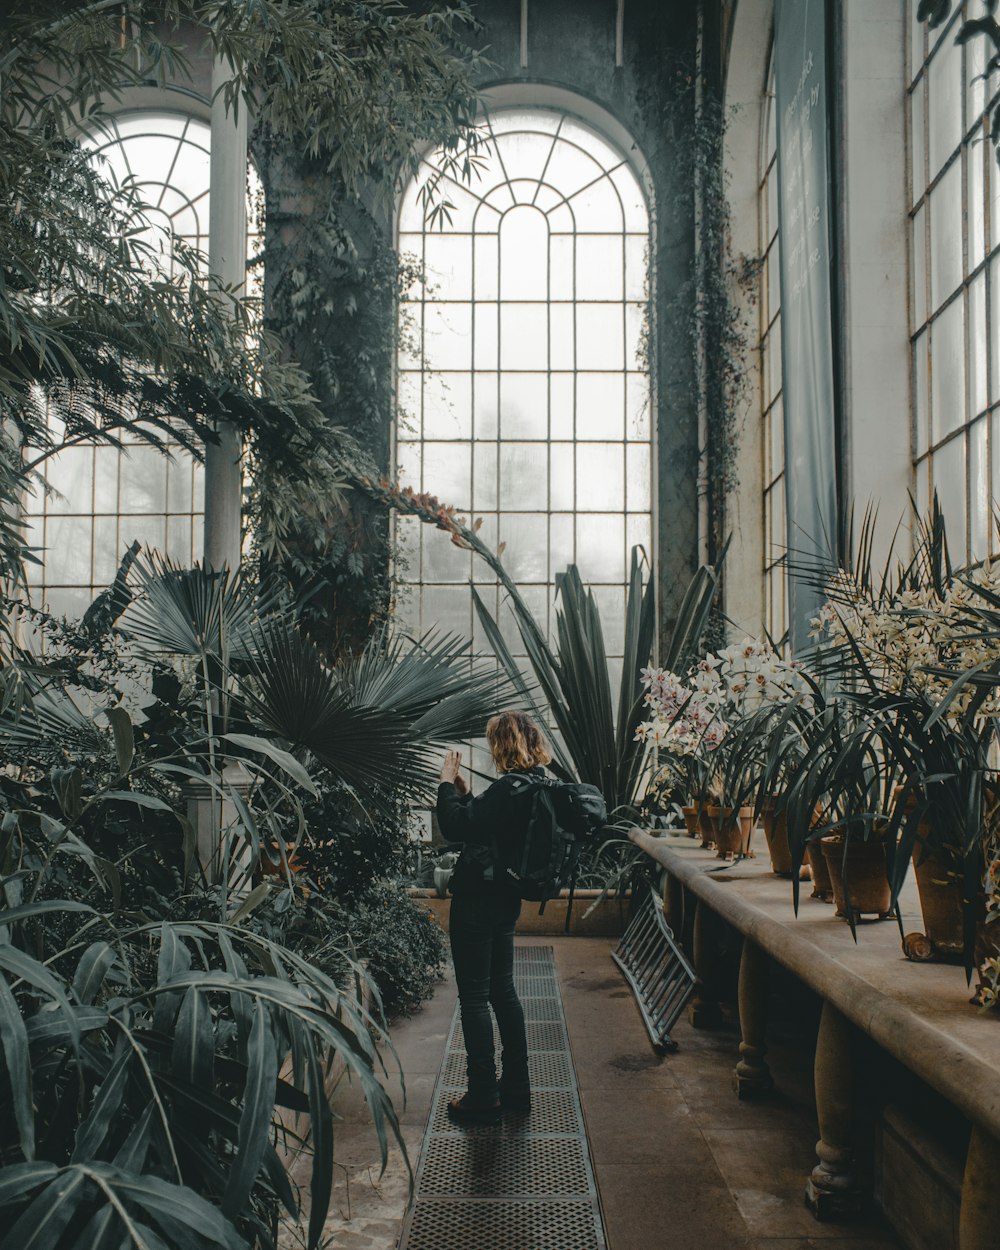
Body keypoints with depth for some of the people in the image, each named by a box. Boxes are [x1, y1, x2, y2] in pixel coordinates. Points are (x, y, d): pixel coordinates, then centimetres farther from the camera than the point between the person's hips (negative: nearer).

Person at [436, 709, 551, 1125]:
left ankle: (484, 1098, 11)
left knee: (474, 998, 2)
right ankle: (516, 1087, 28)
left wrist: (447, 783, -13)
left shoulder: (510, 788, -23)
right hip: (504, 900, 9)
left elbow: (456, 827, -24)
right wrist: (463, 792, 12)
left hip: (477, 901, -9)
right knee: (502, 989, 19)